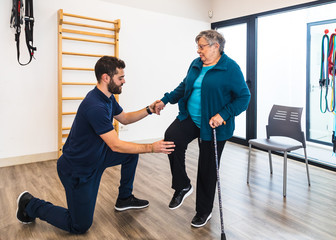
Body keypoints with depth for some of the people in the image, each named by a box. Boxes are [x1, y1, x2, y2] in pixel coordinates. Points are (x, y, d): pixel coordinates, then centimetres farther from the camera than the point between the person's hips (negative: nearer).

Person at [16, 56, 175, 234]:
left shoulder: (108, 97, -2)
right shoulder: (95, 106, -32)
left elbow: (124, 118, 14)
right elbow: (116, 146, -29)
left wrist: (149, 110, 2)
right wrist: (151, 148, -24)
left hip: (95, 156, 9)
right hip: (77, 169, -9)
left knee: (132, 152, 6)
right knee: (80, 226, 2)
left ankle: (124, 199, 22)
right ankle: (31, 205, 19)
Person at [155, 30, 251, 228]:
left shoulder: (231, 68, -11)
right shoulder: (196, 64, 7)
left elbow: (244, 97, -12)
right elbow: (184, 86, 18)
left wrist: (223, 115, -24)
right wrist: (166, 100, 8)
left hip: (214, 126, -5)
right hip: (190, 118, 5)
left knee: (208, 168, 6)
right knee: (172, 137, -25)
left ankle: (204, 210, 28)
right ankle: (182, 186, -5)